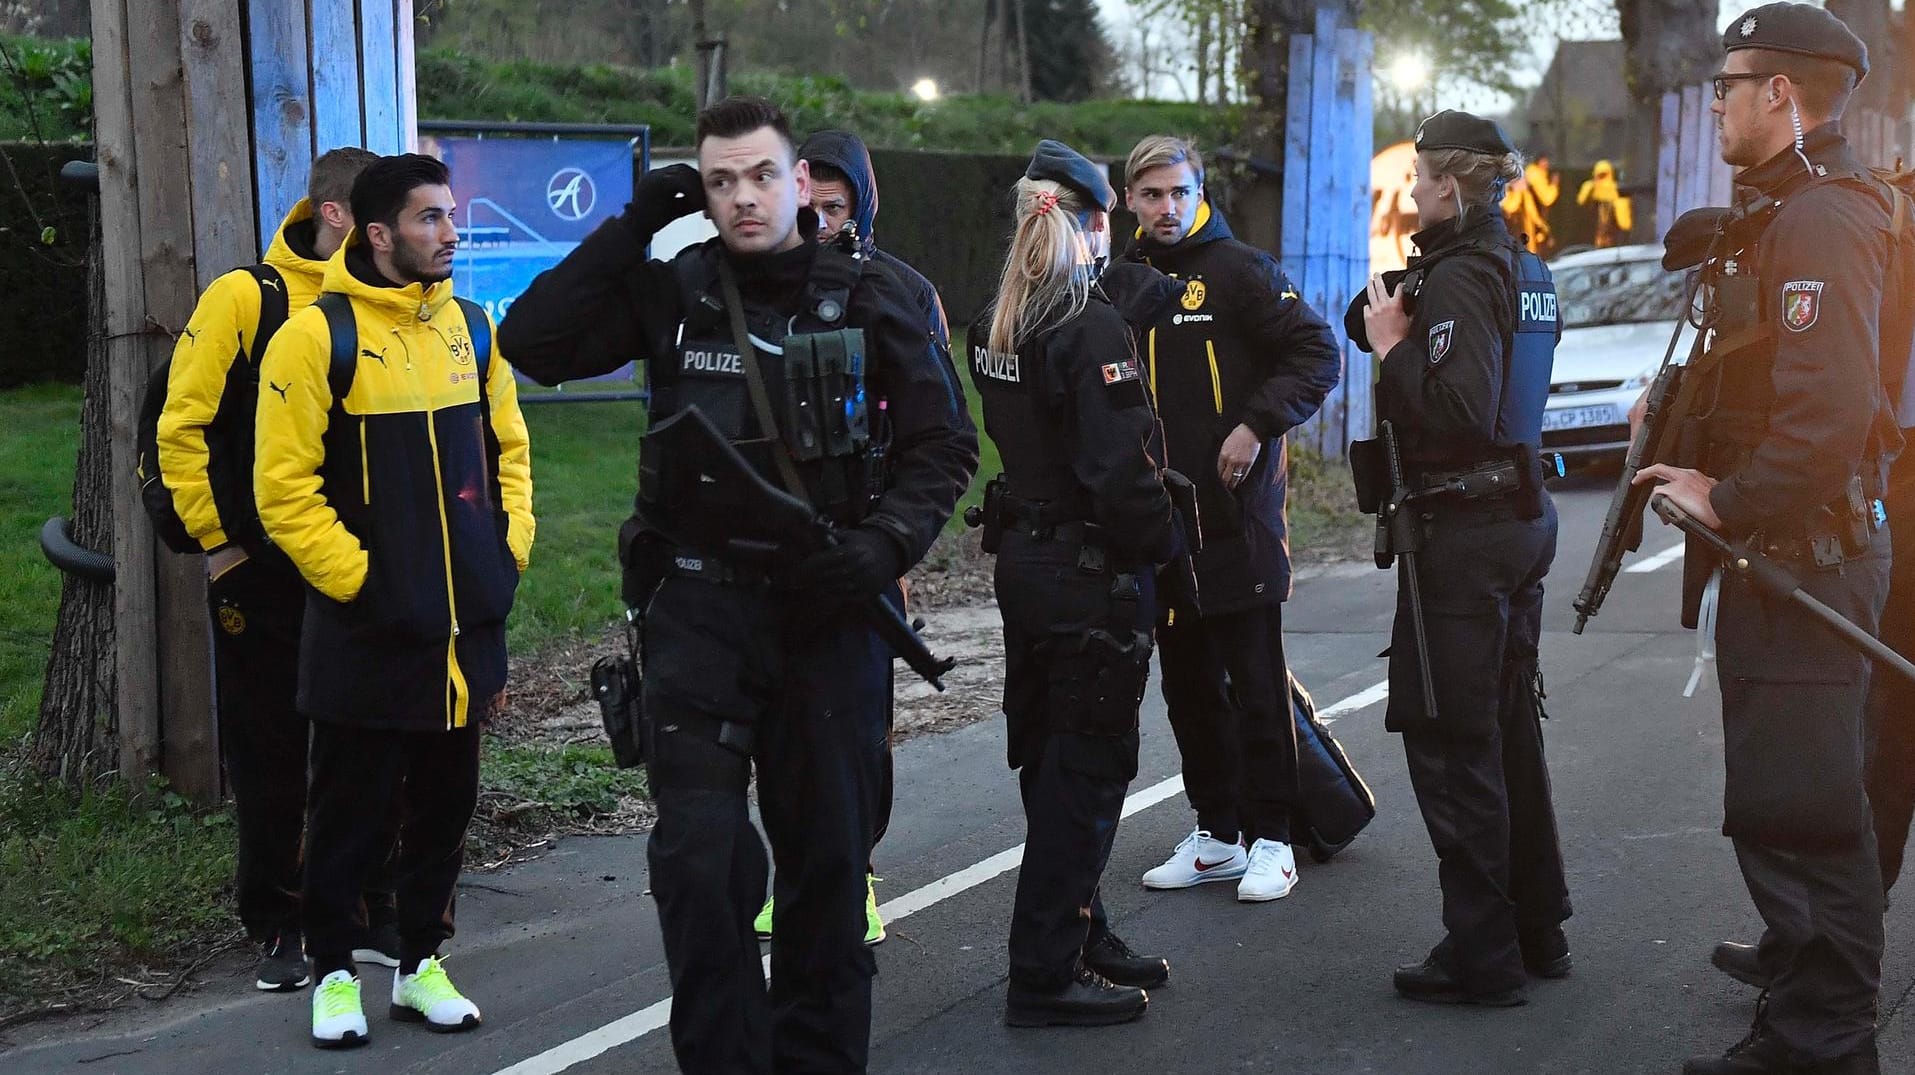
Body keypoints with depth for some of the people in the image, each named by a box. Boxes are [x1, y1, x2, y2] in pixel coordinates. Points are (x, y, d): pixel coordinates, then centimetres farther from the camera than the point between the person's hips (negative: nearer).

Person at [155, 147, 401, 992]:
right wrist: (216, 541, -7)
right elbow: (181, 428, -7)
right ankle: (277, 928, 18)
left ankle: (367, 915, 22)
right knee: (269, 758, 6)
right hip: (263, 575, -3)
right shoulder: (244, 298, -8)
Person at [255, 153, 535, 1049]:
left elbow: (508, 449, 17)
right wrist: (354, 576, -14)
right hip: (368, 630, -5)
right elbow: (283, 486, -12)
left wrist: (508, 550, 6)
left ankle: (421, 964, 27)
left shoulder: (470, 327, 8)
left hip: (467, 625, 5)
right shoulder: (319, 335, -10)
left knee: (446, 803, 13)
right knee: (354, 809, 6)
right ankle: (333, 973, 22)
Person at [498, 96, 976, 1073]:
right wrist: (632, 227, -7)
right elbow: (534, 343, -3)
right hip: (701, 601, 0)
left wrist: (885, 542, -13)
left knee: (827, 853, 10)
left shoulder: (868, 299, 1)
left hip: (830, 608, 1)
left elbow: (944, 443, 4)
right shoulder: (672, 291, 3)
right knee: (699, 850, -10)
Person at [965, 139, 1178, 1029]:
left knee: (1051, 762, 17)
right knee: (1084, 772, -1)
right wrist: (1163, 544, -10)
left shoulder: (994, 323, 8)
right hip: (1093, 572, -9)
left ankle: (1078, 937, 30)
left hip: (1024, 559, 9)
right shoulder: (1091, 329, -19)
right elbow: (1119, 471, -21)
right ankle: (1045, 974, 4)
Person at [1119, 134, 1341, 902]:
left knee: (1255, 684, -1)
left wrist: (1257, 425, -18)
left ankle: (1270, 838, 7)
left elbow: (1318, 355, -10)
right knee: (1188, 686, 12)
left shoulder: (1240, 271, -5)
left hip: (1236, 518, -6)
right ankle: (1215, 833, 23)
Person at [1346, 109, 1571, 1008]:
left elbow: (1460, 411, -26)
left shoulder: (1459, 276, -17)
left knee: (1450, 742, -2)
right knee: (1509, 727, 17)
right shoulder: (1522, 269, 13)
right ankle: (1535, 931, 27)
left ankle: (1482, 958, 5)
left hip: (1462, 530, -10)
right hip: (1522, 516, 10)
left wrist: (1392, 346, -15)